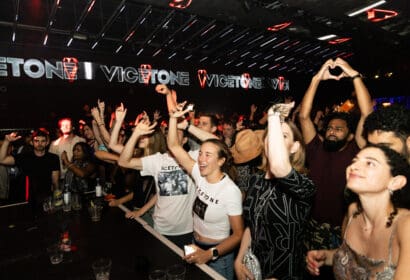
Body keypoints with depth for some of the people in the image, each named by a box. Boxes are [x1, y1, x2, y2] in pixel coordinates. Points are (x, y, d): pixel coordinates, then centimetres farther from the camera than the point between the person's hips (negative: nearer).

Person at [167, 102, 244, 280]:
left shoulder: (231, 191, -24)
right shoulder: (200, 176, -9)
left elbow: (238, 234, -19)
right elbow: (174, 147, -10)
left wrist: (210, 254, -30)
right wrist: (174, 117, -21)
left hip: (218, 254, -5)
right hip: (196, 248, 5)